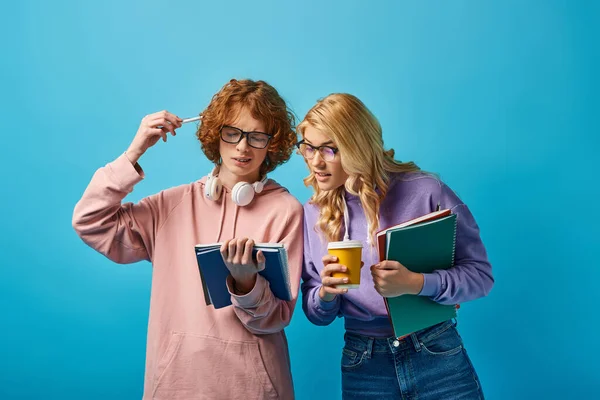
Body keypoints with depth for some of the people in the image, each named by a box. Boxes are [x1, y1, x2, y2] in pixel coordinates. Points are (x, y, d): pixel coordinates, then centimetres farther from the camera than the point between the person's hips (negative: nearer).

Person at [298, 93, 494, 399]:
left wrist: (416, 283, -22)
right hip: (362, 370, 3)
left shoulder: (425, 191, -9)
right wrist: (326, 293, -16)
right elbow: (316, 314, 6)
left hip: (438, 359, -2)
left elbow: (481, 274, -6)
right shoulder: (313, 215, 1)